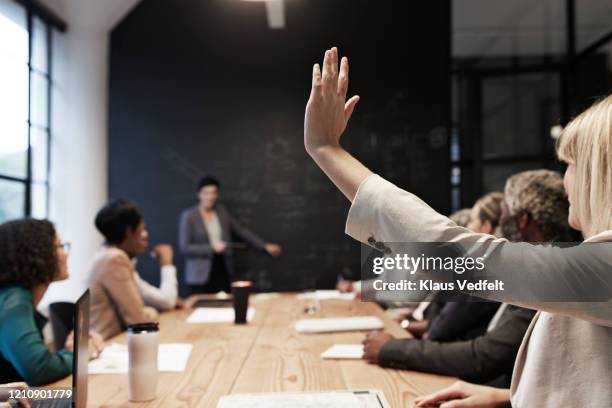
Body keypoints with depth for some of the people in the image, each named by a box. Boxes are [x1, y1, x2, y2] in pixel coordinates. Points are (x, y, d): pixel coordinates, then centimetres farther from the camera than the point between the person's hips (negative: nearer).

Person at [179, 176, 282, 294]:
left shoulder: (222, 211, 9)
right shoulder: (188, 216, -4)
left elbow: (241, 231, 13)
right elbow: (184, 247, -8)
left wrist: (265, 246, 10)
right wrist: (212, 248, -14)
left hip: (222, 271, 4)